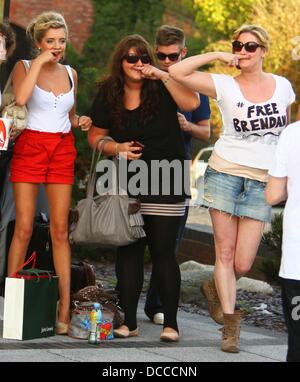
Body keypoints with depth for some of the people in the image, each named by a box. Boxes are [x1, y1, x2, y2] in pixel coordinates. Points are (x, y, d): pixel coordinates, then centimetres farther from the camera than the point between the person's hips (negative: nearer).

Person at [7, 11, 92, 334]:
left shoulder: (70, 74, 13)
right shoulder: (24, 67, 1)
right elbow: (20, 98, -21)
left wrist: (80, 122, 4)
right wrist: (40, 62, -16)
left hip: (62, 150, 3)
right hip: (29, 147, -3)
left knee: (60, 230, 0)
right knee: (24, 228, -6)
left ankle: (64, 308, 0)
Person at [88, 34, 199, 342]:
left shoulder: (161, 88, -3)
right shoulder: (108, 95, 5)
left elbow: (191, 103, -19)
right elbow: (96, 136, 12)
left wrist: (164, 76, -24)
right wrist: (117, 148, -6)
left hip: (165, 182, -3)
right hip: (127, 184, 3)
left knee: (163, 251, -3)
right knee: (128, 250, 3)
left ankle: (170, 322, 4)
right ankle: (128, 321, 10)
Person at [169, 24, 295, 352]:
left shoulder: (283, 87, 8)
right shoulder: (224, 86, 0)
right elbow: (176, 72, -9)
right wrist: (216, 56, -8)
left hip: (262, 182, 2)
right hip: (225, 173, -2)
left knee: (243, 264, -1)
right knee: (225, 253, 0)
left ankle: (216, 288, 31)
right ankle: (230, 324, 9)